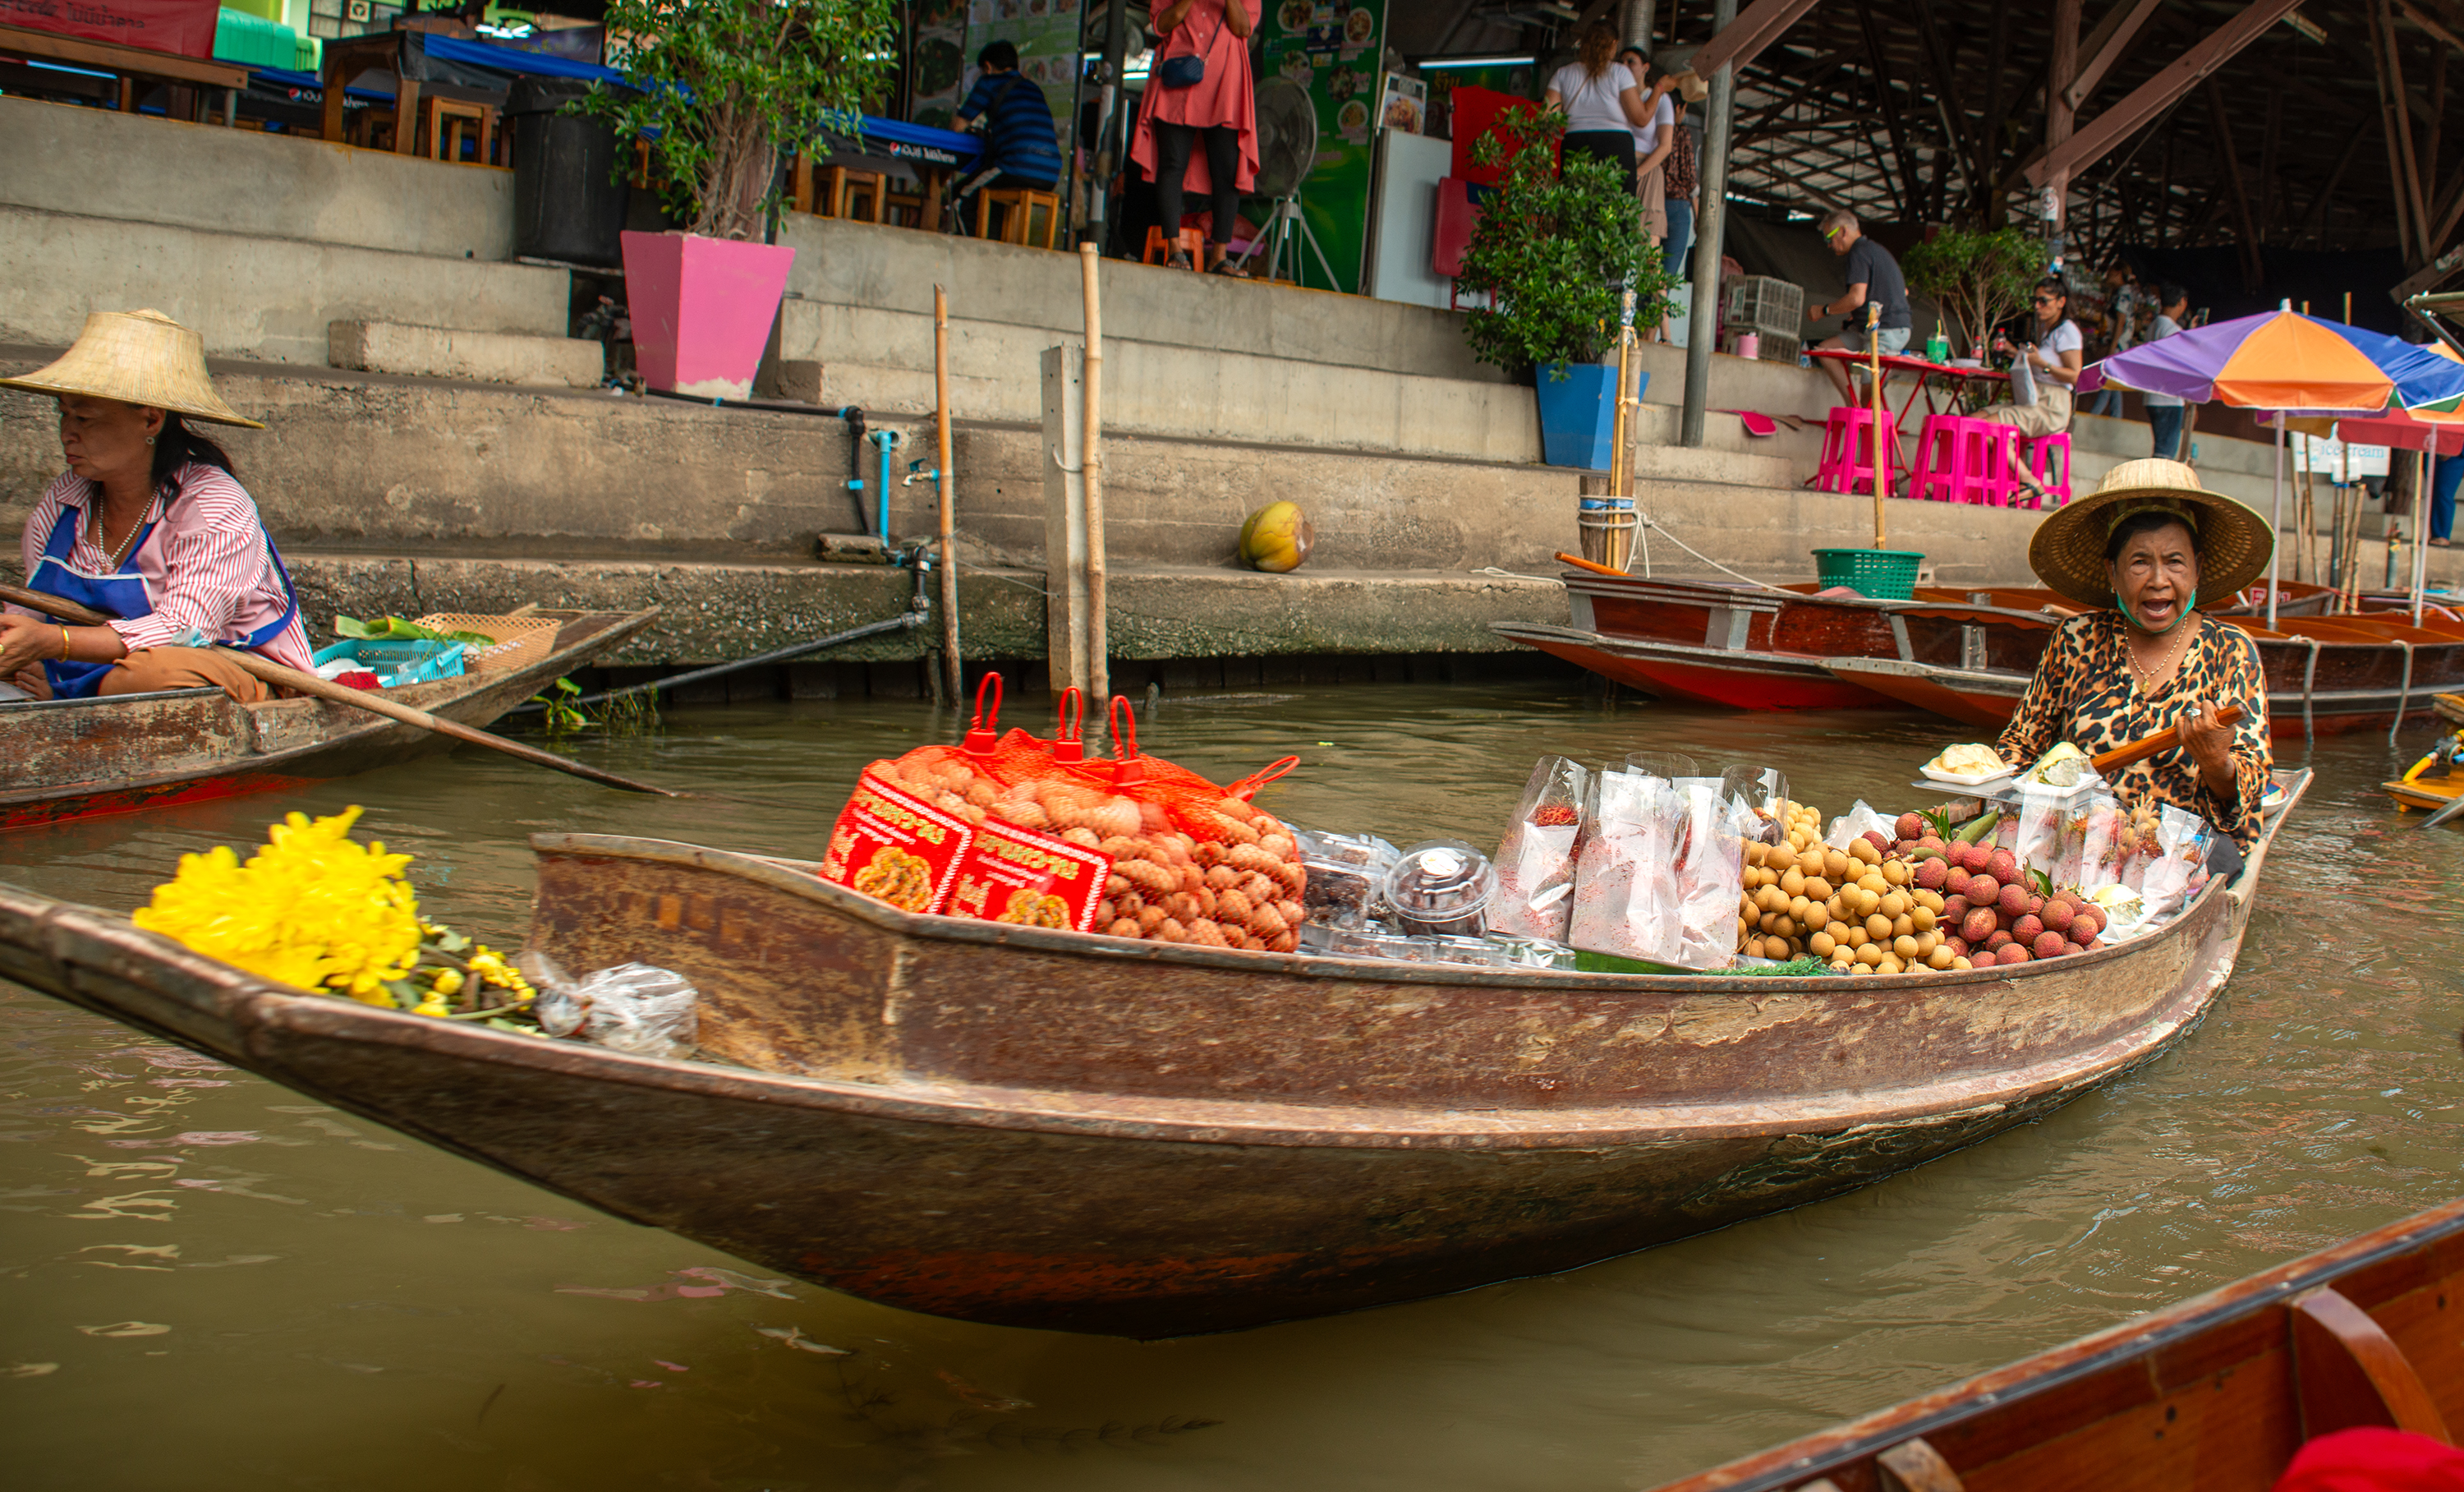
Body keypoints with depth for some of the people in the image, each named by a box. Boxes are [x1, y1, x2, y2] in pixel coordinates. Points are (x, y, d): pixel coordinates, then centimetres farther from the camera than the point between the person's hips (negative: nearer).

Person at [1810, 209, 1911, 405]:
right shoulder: (1878, 250, 20)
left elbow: (1857, 298, -21)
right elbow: (1904, 291, 27)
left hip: (1883, 334, -10)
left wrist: (1824, 310, -7)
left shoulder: (1859, 252, -10)